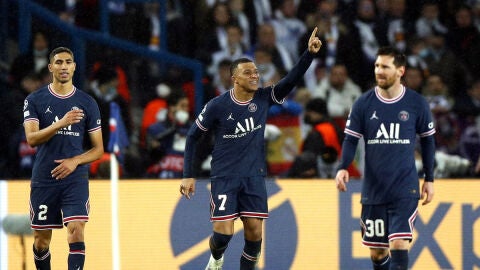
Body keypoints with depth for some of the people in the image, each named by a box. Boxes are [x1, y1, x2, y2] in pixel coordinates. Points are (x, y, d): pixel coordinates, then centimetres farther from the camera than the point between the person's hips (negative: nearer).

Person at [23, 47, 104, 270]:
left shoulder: (87, 103, 5)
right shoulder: (35, 100, 2)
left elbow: (98, 149, 7)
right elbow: (31, 138, -12)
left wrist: (75, 161, -12)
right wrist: (61, 123, -27)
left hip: (75, 178, 0)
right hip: (43, 180, 1)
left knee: (76, 231, -17)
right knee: (41, 240, 7)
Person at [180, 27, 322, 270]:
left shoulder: (263, 99, -2)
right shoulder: (217, 106, -10)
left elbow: (292, 79, -14)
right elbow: (193, 136, 0)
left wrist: (309, 53, -29)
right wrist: (188, 175, -3)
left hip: (254, 177, 3)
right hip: (224, 177, -3)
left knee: (254, 233, -3)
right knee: (223, 232, -10)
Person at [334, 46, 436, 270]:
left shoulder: (417, 104, -1)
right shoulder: (363, 104, 0)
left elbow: (427, 140, 10)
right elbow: (351, 139, 1)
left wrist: (429, 179, 10)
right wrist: (342, 168, -16)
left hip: (405, 190, -2)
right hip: (373, 190, 2)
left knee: (398, 244, -17)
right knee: (377, 251, 7)